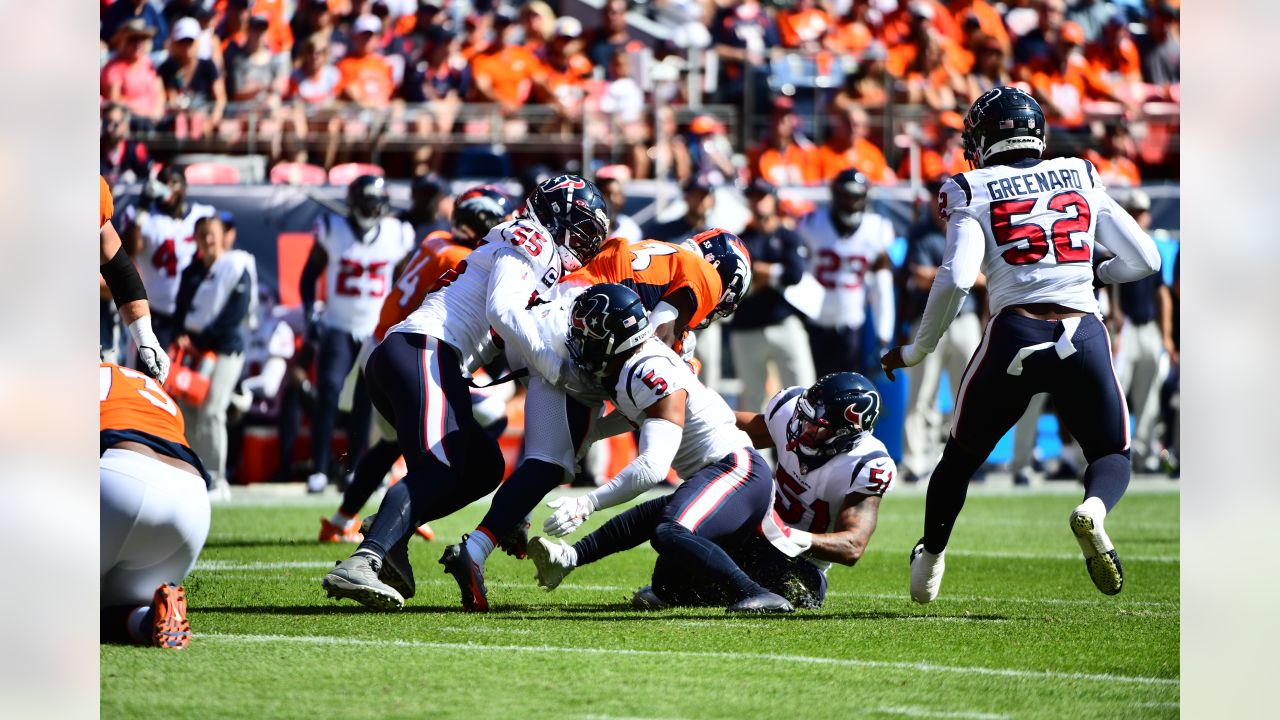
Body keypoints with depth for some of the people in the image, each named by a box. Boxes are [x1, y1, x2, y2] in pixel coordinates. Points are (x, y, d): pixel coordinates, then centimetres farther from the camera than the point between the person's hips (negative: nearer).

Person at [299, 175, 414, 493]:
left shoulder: (398, 236, -2)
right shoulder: (332, 230, -5)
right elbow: (310, 274, 6)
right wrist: (310, 313, -4)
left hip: (378, 330, 2)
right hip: (338, 327, -2)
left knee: (366, 402, 2)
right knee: (328, 392, -16)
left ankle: (353, 469, 14)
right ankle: (319, 470, -14)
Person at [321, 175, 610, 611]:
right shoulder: (530, 241, 3)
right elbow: (502, 311, -13)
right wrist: (557, 371, -12)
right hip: (423, 350, -10)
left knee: (483, 465, 12)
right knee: (438, 473, -22)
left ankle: (389, 536, -4)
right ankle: (359, 566, -39)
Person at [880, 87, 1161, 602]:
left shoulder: (972, 192, 5)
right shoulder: (1081, 178, 15)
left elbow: (956, 278, -10)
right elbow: (1143, 260, 17)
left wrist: (917, 351, 2)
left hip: (1014, 337, -1)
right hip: (1084, 337, 1)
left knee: (962, 456, 23)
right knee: (1112, 457, 17)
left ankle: (929, 561, 32)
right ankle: (1093, 510, -17)